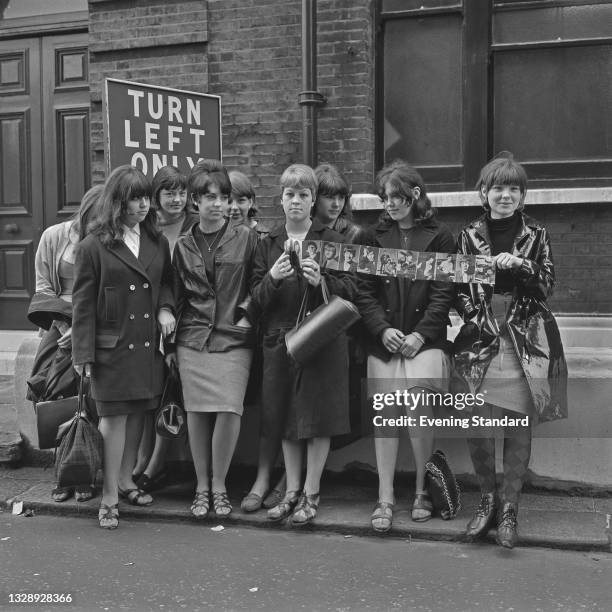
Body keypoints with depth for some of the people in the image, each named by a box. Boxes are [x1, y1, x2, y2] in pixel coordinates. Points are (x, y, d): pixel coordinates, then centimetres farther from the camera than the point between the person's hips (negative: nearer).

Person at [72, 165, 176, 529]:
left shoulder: (158, 242, 9)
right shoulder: (95, 247, -6)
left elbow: (166, 281, 20)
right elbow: (84, 303, -5)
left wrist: (166, 307, -2)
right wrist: (84, 354, -8)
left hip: (149, 345, 5)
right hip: (113, 345, -5)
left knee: (138, 413, 12)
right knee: (115, 416, -3)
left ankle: (126, 480, 28)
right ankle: (110, 497, 5)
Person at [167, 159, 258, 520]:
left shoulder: (246, 238, 2)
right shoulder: (183, 246, 10)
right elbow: (177, 298, 16)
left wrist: (246, 312, -4)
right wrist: (170, 344, 14)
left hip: (234, 339, -2)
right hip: (193, 341, 2)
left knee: (230, 410, -11)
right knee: (197, 412, 1)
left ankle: (219, 485, 7)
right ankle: (202, 486, 15)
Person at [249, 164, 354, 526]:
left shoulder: (330, 240, 2)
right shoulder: (269, 244, 10)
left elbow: (350, 290, -2)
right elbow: (256, 299, 6)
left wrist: (321, 281, -19)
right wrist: (272, 278, -13)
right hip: (280, 340, 3)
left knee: (318, 417, 1)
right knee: (286, 418, 9)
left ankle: (312, 493, 13)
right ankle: (292, 491, 22)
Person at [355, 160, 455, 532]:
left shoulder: (438, 237, 3)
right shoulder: (376, 237, 11)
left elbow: (444, 292, -2)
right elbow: (365, 291, 5)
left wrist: (421, 334, -12)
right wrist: (383, 329, -9)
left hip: (425, 343, -3)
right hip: (383, 343, 3)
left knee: (419, 418, -9)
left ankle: (423, 492, 11)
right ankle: (385, 498, 6)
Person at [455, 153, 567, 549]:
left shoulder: (536, 235, 6)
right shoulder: (470, 236, 7)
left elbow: (546, 287, 0)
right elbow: (460, 290, 8)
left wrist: (520, 266, -17)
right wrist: (475, 322, -6)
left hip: (525, 340, 0)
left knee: (519, 426, 0)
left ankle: (510, 508, 13)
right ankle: (488, 498, 17)